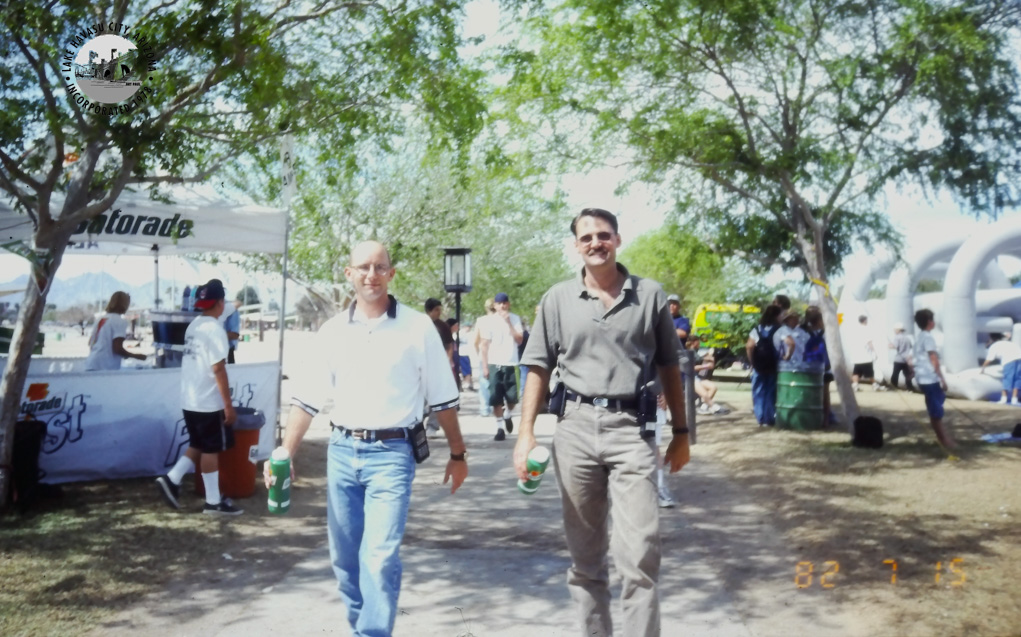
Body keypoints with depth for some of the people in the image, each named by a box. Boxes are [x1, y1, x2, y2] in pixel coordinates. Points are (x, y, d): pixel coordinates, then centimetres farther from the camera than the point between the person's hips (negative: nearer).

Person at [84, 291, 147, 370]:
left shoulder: (101, 319, 17)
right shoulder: (120, 322, -7)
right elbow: (117, 349, -14)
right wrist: (136, 356, 1)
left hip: (91, 365, 8)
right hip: (106, 367, -8)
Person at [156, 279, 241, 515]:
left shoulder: (193, 326, 11)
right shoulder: (214, 328, -16)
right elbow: (218, 369, -20)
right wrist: (228, 404, -17)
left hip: (190, 400, 8)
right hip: (209, 402, -8)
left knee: (198, 447, 19)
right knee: (211, 450, 0)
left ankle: (171, 479, 10)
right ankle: (214, 502, 8)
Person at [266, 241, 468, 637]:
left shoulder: (418, 327, -3)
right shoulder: (332, 331, 5)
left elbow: (442, 398, 3)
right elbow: (308, 398, 8)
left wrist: (457, 454, 7)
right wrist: (285, 453, 0)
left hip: (391, 454, -4)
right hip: (341, 453, 4)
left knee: (380, 558, -14)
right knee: (345, 559, 13)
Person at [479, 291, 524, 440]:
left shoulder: (515, 319, 4)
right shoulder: (489, 320, 0)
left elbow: (519, 340, -5)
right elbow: (485, 345, 1)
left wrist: (509, 323, -12)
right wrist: (484, 366, -4)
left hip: (511, 364, 1)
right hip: (494, 364, -1)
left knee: (512, 397, 1)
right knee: (496, 399, -1)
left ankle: (507, 416, 31)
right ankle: (499, 428, 8)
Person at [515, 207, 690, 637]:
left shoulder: (650, 296, 4)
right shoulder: (558, 299, 5)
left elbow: (668, 368, 11)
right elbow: (539, 368, 7)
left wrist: (680, 432, 11)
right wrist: (526, 433, -1)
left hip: (632, 428, -1)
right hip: (575, 428, 2)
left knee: (639, 552, -7)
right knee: (584, 552, 12)